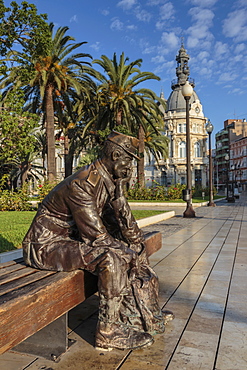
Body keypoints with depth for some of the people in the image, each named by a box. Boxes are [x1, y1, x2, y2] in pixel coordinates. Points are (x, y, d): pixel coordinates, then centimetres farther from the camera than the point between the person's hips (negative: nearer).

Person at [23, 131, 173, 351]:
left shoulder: (109, 182, 3)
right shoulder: (82, 184, -26)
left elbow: (121, 219, 8)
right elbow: (96, 235, -26)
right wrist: (128, 250, -14)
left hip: (72, 239, 9)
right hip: (46, 246, -9)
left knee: (135, 251, 3)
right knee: (113, 257, -29)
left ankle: (145, 316, 12)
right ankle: (110, 333, -12)